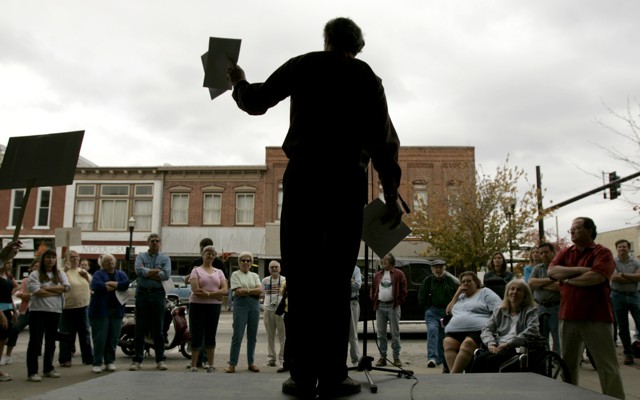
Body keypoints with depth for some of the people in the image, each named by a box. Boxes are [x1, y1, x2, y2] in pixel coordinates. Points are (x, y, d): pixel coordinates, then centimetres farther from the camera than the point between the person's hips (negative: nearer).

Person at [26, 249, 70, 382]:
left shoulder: (61, 274, 11)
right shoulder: (35, 274, 0)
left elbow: (66, 287, -5)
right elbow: (37, 291, -15)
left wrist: (47, 288, -13)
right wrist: (57, 292, -11)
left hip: (55, 312, 4)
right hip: (38, 311, -4)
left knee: (51, 342, 12)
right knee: (35, 341, -3)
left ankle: (48, 369, 22)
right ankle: (32, 372, 0)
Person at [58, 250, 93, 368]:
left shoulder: (83, 271, 14)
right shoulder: (64, 271, -4)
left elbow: (92, 286, 14)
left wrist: (87, 276, -2)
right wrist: (65, 271, -25)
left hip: (83, 307, 5)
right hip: (68, 308, -5)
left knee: (85, 334, 11)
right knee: (67, 335, 0)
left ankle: (88, 358, 19)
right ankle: (64, 359, 9)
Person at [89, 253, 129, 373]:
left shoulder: (121, 274, 13)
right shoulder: (98, 274, 3)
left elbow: (126, 283, -8)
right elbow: (97, 286, -18)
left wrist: (110, 284, -13)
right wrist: (117, 286, -7)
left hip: (116, 310, 3)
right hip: (100, 310, -3)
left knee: (113, 338, 4)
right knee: (99, 338, -4)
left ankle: (110, 362, 15)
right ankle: (97, 363, 5)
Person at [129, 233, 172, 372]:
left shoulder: (165, 258, 8)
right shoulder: (141, 256, 9)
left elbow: (167, 274, -10)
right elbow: (138, 270, -11)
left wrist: (147, 272, -8)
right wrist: (157, 271, -10)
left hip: (158, 294, 0)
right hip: (142, 293, 0)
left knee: (158, 329, 5)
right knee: (140, 328, 4)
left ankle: (160, 359, 11)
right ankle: (137, 359, 10)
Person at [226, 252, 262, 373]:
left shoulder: (255, 275, 16)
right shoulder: (235, 274, 4)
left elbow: (260, 290, 1)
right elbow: (238, 291, -9)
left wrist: (246, 291, -9)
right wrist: (254, 292, -4)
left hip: (254, 305, 4)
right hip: (241, 305, -4)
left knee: (252, 336, 8)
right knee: (237, 335, -6)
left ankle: (251, 363, 16)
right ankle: (232, 364, -1)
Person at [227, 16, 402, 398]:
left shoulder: (303, 66, 11)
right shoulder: (367, 76, 12)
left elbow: (256, 102, 14)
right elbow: (384, 138, 5)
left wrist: (240, 83, 34)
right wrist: (391, 191, 6)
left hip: (303, 176, 0)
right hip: (348, 180, 1)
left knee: (301, 277, 1)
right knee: (337, 280, 2)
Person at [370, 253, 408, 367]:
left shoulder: (399, 274, 2)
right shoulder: (377, 275, 15)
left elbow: (404, 290, -2)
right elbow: (373, 289, 16)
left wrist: (399, 302, -8)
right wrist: (374, 302, 4)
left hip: (393, 306, -4)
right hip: (380, 306, 4)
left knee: (395, 333, 1)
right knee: (381, 333, 5)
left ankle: (396, 357, 8)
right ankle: (382, 357, 11)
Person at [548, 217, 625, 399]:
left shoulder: (603, 253, -3)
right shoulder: (564, 253, 13)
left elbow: (596, 277, -19)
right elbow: (552, 271, -3)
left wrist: (568, 279, -5)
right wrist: (581, 270, -11)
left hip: (596, 318, -5)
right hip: (568, 317, 5)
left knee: (607, 367, -1)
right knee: (568, 364, 15)